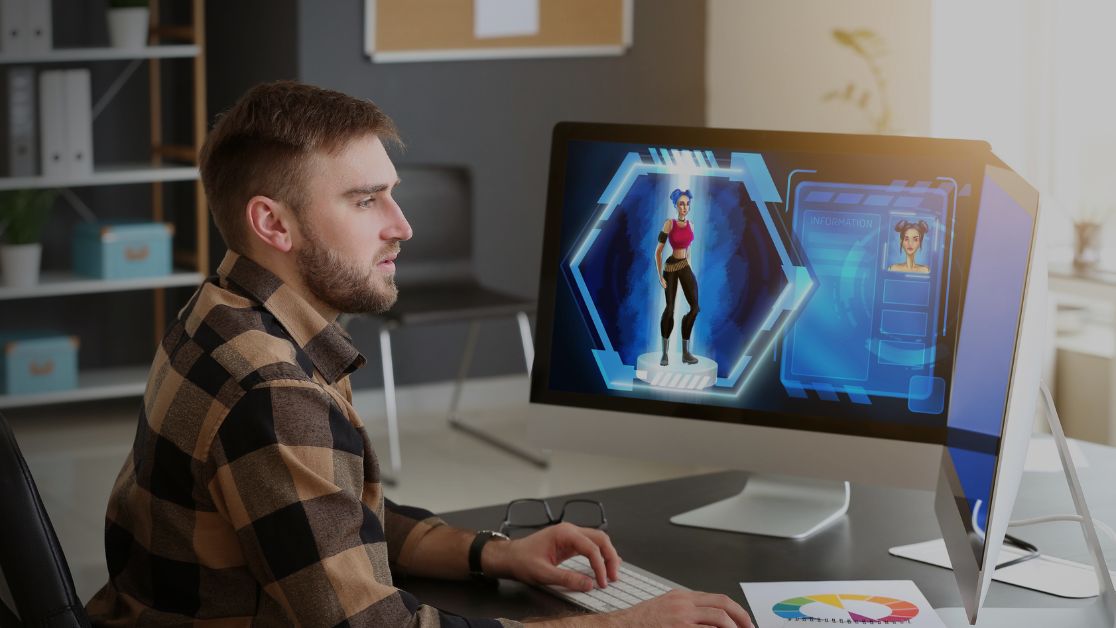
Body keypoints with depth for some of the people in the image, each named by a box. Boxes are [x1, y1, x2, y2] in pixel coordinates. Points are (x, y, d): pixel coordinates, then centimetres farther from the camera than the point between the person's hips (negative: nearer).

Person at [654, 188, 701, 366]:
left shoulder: (690, 224, 4)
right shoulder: (669, 223, -13)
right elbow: (658, 251, -12)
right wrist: (660, 275, -14)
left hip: (685, 267, 4)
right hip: (671, 267, -4)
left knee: (695, 307, -7)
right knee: (670, 308, -2)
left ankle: (686, 352, 2)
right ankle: (665, 353, 12)